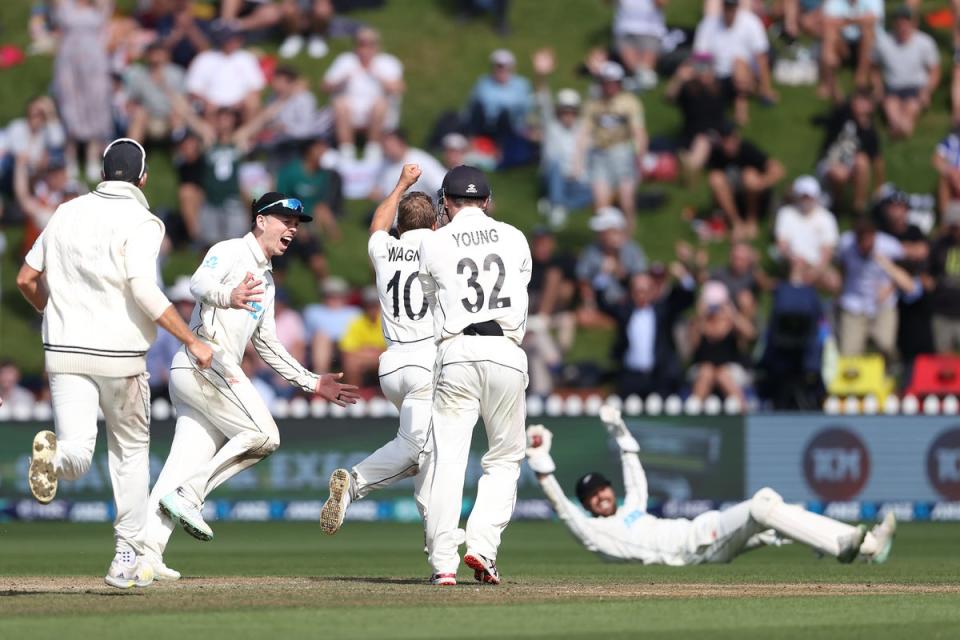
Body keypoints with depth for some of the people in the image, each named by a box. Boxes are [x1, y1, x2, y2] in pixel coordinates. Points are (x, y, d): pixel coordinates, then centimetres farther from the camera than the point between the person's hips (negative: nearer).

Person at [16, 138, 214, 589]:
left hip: (64, 350, 3)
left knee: (77, 453, -4)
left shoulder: (68, 213, 10)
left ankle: (54, 457, -42)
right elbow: (143, 290, -20)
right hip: (119, 354, -3)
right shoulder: (140, 222, -7)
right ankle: (127, 558, 16)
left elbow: (25, 279, 15)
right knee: (131, 450, 16)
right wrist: (192, 342, -15)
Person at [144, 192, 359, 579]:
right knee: (263, 436, -14)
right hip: (204, 361, -9)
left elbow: (267, 346, 32)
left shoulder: (265, 280, 28)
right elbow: (199, 283, -22)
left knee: (187, 465, 0)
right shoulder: (231, 252, -1)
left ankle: (147, 548, -7)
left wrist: (311, 383, 28)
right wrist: (227, 296, -45)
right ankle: (188, 494, -15)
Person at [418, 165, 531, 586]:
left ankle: (443, 562, -7)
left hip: (456, 352, -1)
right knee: (504, 458, 12)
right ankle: (482, 546, -4)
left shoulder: (434, 244, 7)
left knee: (448, 457, -1)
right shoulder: (514, 238, 11)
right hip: (506, 354, 1)